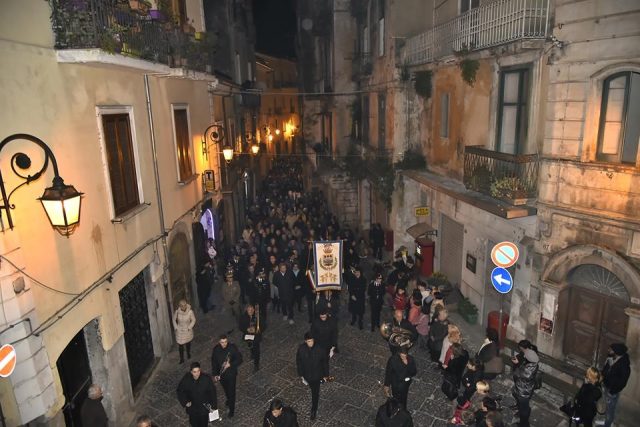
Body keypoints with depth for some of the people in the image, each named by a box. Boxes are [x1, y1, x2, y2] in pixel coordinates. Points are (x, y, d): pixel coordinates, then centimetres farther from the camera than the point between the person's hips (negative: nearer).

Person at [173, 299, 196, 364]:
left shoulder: (190, 312, -23)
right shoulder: (177, 312, -20)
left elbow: (193, 320, -9)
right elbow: (174, 319, -2)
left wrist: (189, 327, -12)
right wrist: (175, 327, -5)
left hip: (187, 330, 0)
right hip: (179, 331, 0)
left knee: (188, 343, 22)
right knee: (180, 345, 5)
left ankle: (188, 354, 49)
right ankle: (182, 359, 23)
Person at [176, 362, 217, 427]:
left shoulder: (206, 378, -26)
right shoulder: (186, 379, -21)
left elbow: (212, 392, -14)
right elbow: (180, 391, -3)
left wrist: (213, 406, -8)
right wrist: (185, 402, -11)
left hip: (204, 406, -1)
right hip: (192, 408, 1)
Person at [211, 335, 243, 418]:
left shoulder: (233, 347, -22)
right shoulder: (216, 349, -15)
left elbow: (239, 359, -16)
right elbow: (214, 362, -2)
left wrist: (230, 364, -30)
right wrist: (215, 374, -3)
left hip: (231, 374, -3)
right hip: (221, 374, 3)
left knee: (231, 391, 4)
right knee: (226, 389, 26)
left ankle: (232, 409, 21)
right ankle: (229, 400, 54)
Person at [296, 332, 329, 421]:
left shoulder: (320, 349, -26)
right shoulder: (301, 349, -21)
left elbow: (325, 362, -11)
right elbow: (298, 362, -7)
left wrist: (325, 374, -3)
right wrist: (301, 375, 0)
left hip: (317, 375, -2)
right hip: (306, 374, 2)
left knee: (315, 393, 8)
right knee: (313, 389, 29)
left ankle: (314, 410, 28)